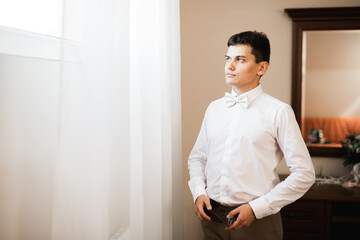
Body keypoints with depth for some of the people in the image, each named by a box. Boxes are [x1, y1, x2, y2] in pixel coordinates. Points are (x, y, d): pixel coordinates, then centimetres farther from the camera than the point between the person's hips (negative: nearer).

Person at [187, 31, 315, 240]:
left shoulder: (279, 112, -8)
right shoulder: (214, 108, 7)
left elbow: (304, 174, -9)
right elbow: (197, 157, 15)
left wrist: (256, 208, -13)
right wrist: (199, 192, -2)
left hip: (257, 220, -4)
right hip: (212, 216, 4)